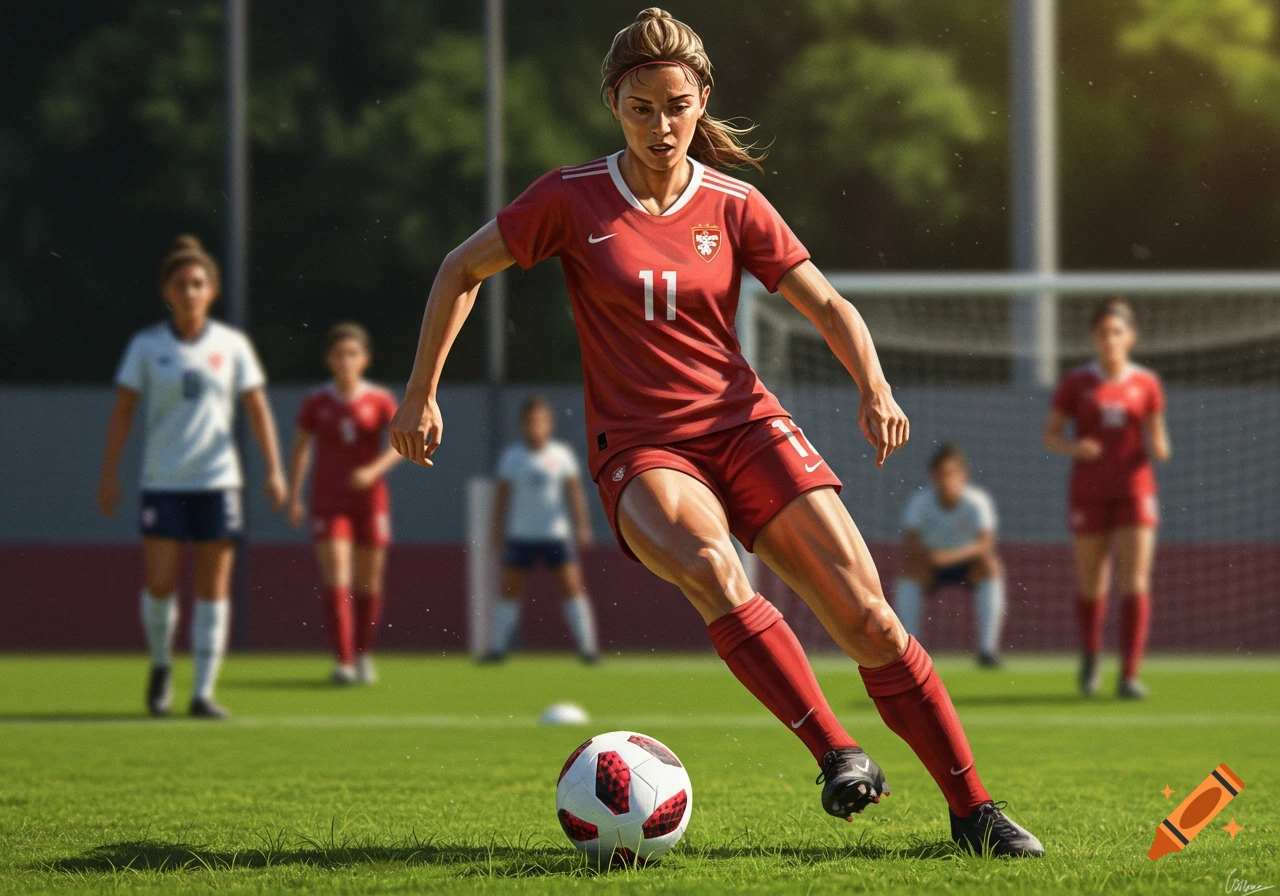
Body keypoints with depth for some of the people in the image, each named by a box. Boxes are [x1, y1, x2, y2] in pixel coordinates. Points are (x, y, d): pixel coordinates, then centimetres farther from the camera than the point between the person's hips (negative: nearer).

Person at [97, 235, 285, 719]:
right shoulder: (146, 346, 2)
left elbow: (258, 410, 6)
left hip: (218, 480, 0)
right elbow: (123, 411, 5)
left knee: (214, 588, -2)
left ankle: (203, 692, 2)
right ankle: (161, 665, 22)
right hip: (162, 481, 0)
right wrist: (109, 474, 0)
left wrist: (274, 470, -1)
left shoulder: (232, 346, 3)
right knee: (159, 584, -6)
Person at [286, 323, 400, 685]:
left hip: (369, 498, 1)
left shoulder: (380, 401, 0)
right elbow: (299, 447, 12)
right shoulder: (315, 403, 2)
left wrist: (375, 469, -20)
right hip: (328, 501, -1)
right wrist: (294, 496, 7)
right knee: (336, 579, -13)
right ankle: (342, 661, -19)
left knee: (368, 583, 7)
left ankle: (363, 655, 24)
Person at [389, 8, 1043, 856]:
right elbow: (462, 270, 8)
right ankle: (838, 755, -40)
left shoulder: (733, 207, 3)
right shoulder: (573, 199, -2)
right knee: (708, 566, -37)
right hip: (640, 449, -2)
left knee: (868, 616, -11)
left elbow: (827, 304, 5)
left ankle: (974, 809, -2)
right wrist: (421, 395, 6)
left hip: (745, 426, 2)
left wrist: (875, 388, -14)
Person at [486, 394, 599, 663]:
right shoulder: (512, 457, 2)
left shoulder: (561, 455, 2)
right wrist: (498, 530, 1)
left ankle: (587, 646, -3)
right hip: (520, 536, 0)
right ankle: (497, 648, 6)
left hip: (556, 533, 0)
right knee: (510, 590, 1)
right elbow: (502, 495, 6)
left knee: (573, 588, -5)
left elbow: (574, 492, 3)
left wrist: (582, 526, -4)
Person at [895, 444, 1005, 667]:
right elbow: (912, 545, -27)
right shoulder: (920, 502, -17)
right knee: (909, 567, -28)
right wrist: (927, 554, -50)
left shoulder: (977, 502, -21)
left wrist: (954, 555, -50)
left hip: (969, 566, -1)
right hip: (931, 568, 1)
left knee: (990, 565, -30)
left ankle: (987, 647, -29)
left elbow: (985, 543, -33)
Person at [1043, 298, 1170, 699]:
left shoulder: (1146, 384, 4)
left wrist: (1160, 447, -13)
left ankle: (1130, 675, -11)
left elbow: (1157, 438, 10)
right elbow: (1050, 435, 5)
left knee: (1136, 583, -11)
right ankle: (1090, 659, 31)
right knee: (1091, 586, 5)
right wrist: (1072, 447, -16)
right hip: (1089, 493, 0)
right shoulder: (1075, 384, 1)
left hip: (1135, 490, 0)